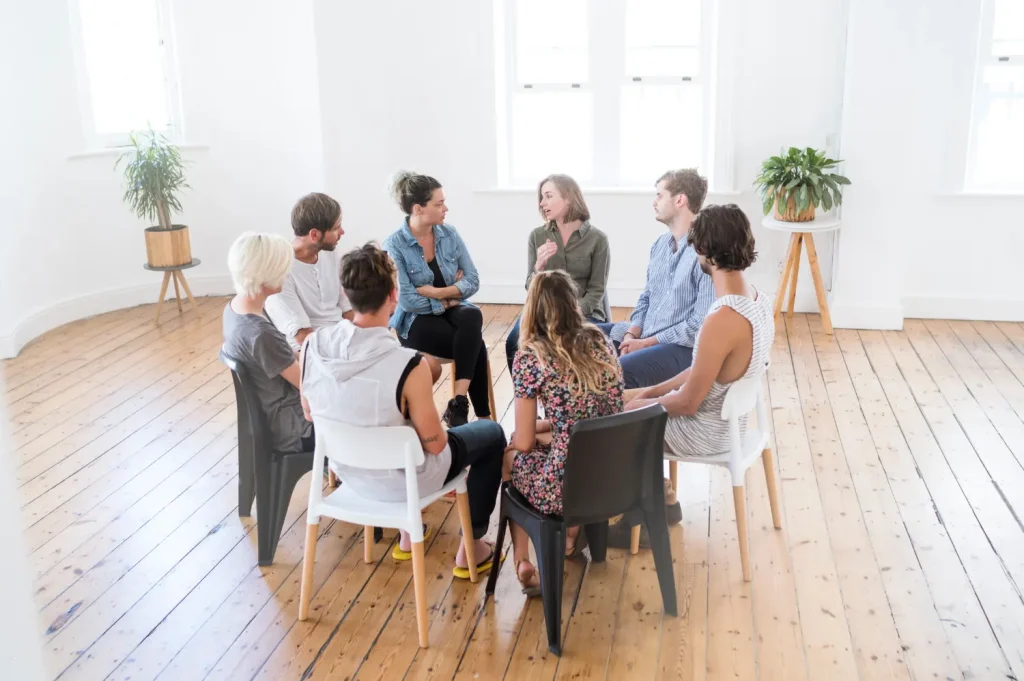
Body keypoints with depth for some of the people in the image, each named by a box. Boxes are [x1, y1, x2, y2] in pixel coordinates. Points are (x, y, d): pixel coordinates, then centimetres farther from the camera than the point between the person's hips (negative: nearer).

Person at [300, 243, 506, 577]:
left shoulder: (311, 345, -17)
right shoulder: (408, 365, -34)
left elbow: (312, 414, 0)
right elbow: (435, 443, -21)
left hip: (347, 469, 6)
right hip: (400, 479, -5)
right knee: (492, 434, 18)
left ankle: (407, 535, 44)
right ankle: (470, 550, 28)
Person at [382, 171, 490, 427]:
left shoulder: (449, 234, 1)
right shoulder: (394, 246, -13)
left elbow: (473, 281, -2)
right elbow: (406, 300, -19)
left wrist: (435, 292, -17)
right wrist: (450, 295, -10)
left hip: (453, 309, 4)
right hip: (416, 321, -4)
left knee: (472, 317, -32)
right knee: (475, 344, -28)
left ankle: (458, 404, -33)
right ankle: (482, 415, -16)